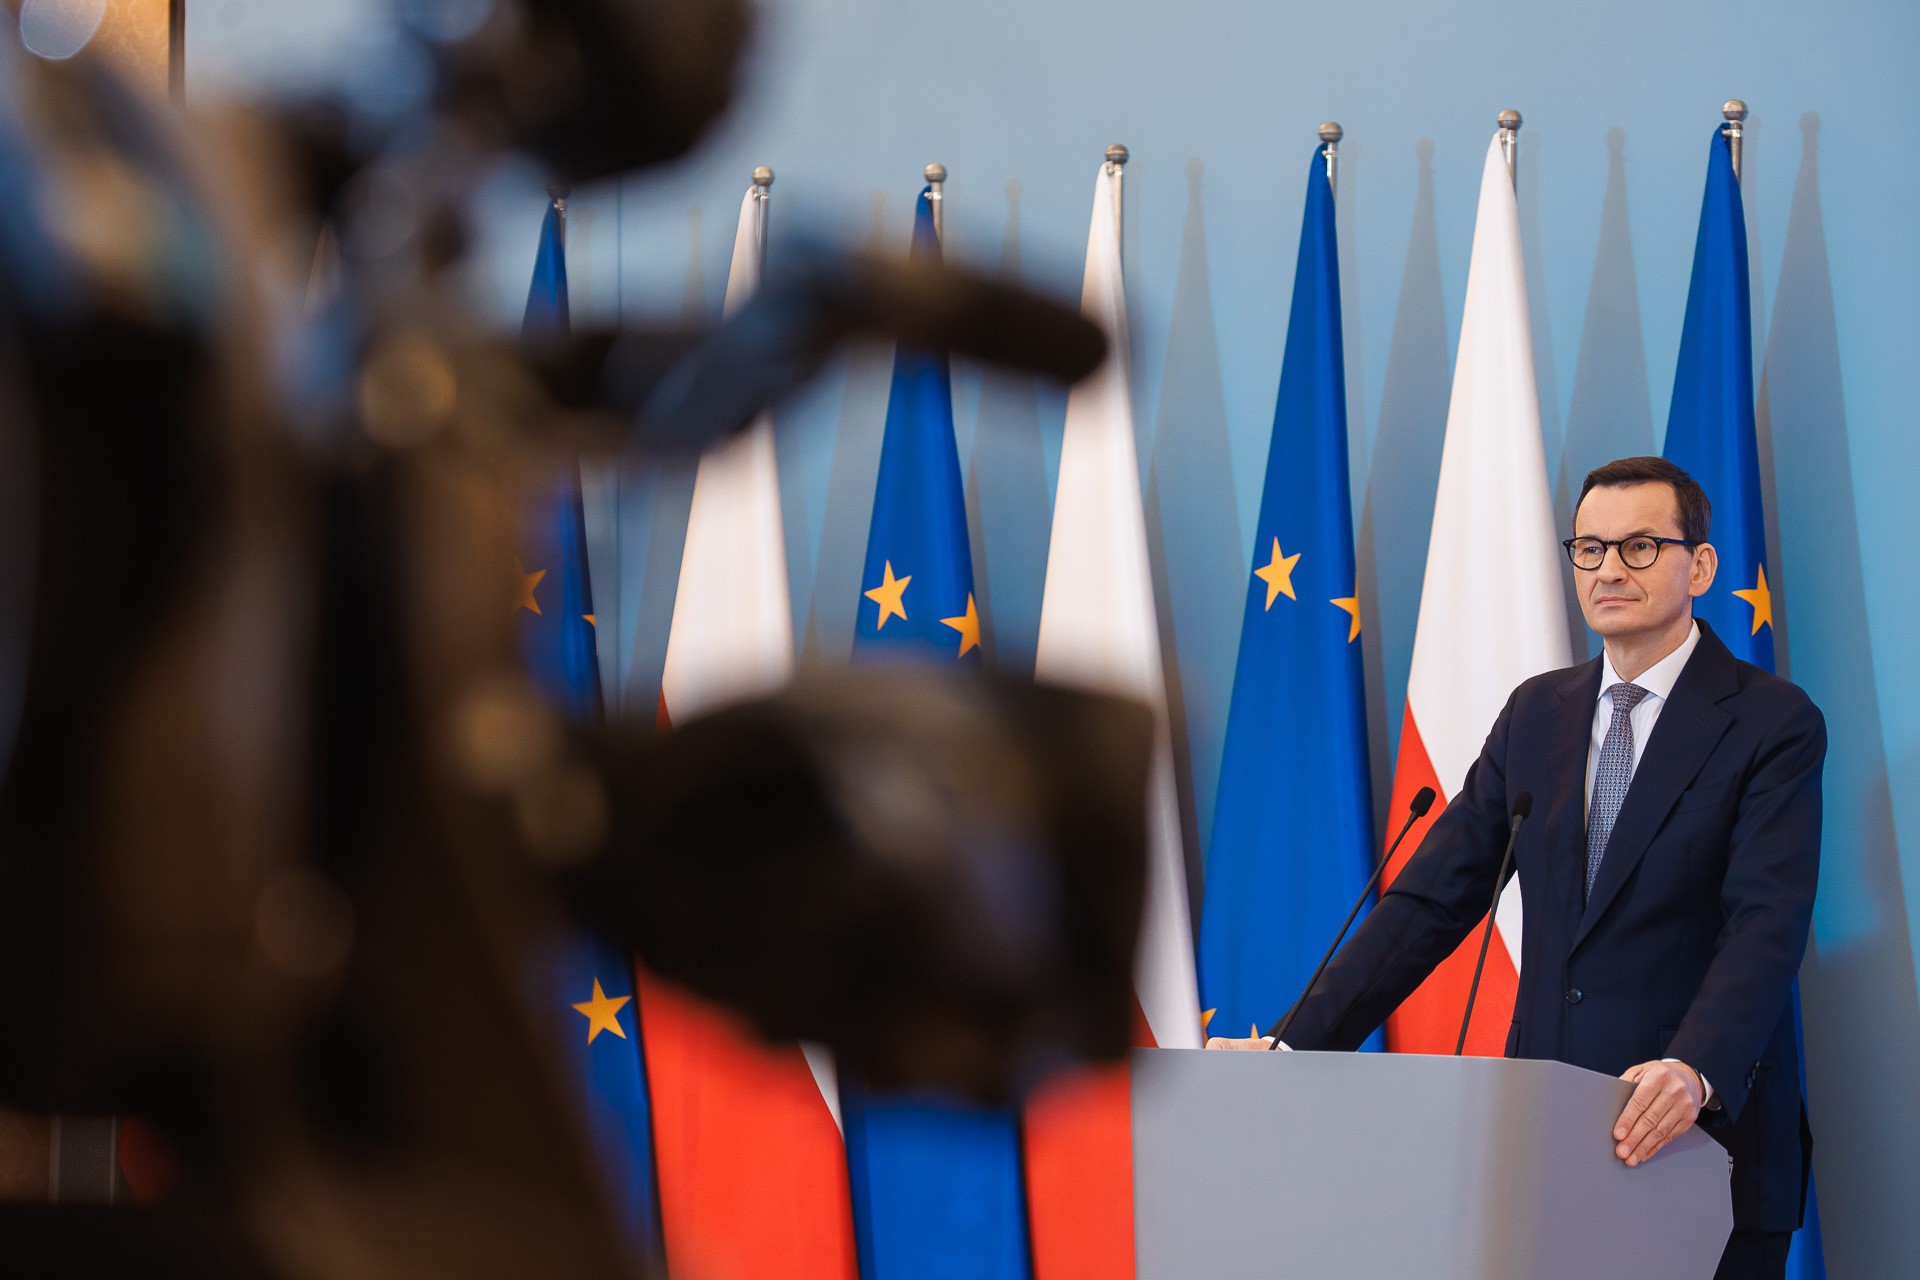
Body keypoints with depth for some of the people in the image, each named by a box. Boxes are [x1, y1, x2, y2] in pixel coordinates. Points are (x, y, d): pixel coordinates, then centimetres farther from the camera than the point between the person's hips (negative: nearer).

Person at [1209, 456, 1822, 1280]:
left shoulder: (1774, 723, -4)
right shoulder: (1538, 713, 12)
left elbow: (1767, 924, -17)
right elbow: (1433, 895, 9)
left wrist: (1695, 1072, -34)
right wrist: (1302, 1043, -1)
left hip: (1706, 1144, -4)